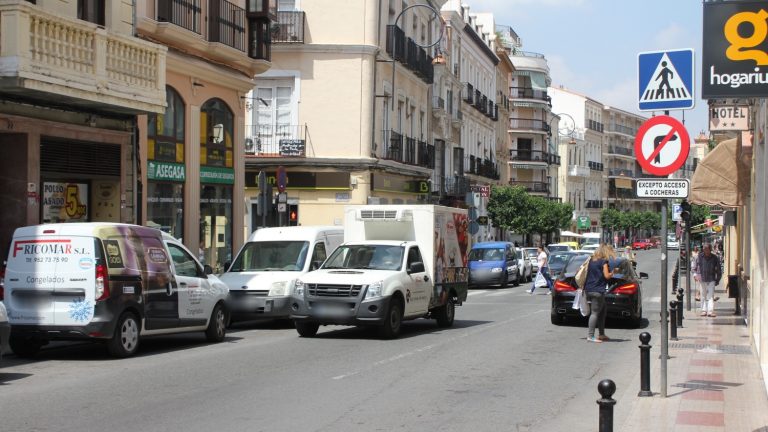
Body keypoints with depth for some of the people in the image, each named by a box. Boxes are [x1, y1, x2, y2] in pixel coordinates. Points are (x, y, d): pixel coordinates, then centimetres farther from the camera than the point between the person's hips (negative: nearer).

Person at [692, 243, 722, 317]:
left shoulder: (715, 258, 1)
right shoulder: (700, 256, 2)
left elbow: (718, 270, 9)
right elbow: (695, 266, 9)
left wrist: (718, 280, 6)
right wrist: (695, 274, -8)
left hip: (711, 279, -1)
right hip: (702, 279, 1)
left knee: (711, 296, -7)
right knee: (703, 296, 7)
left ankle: (710, 311, -11)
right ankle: (704, 310, 14)